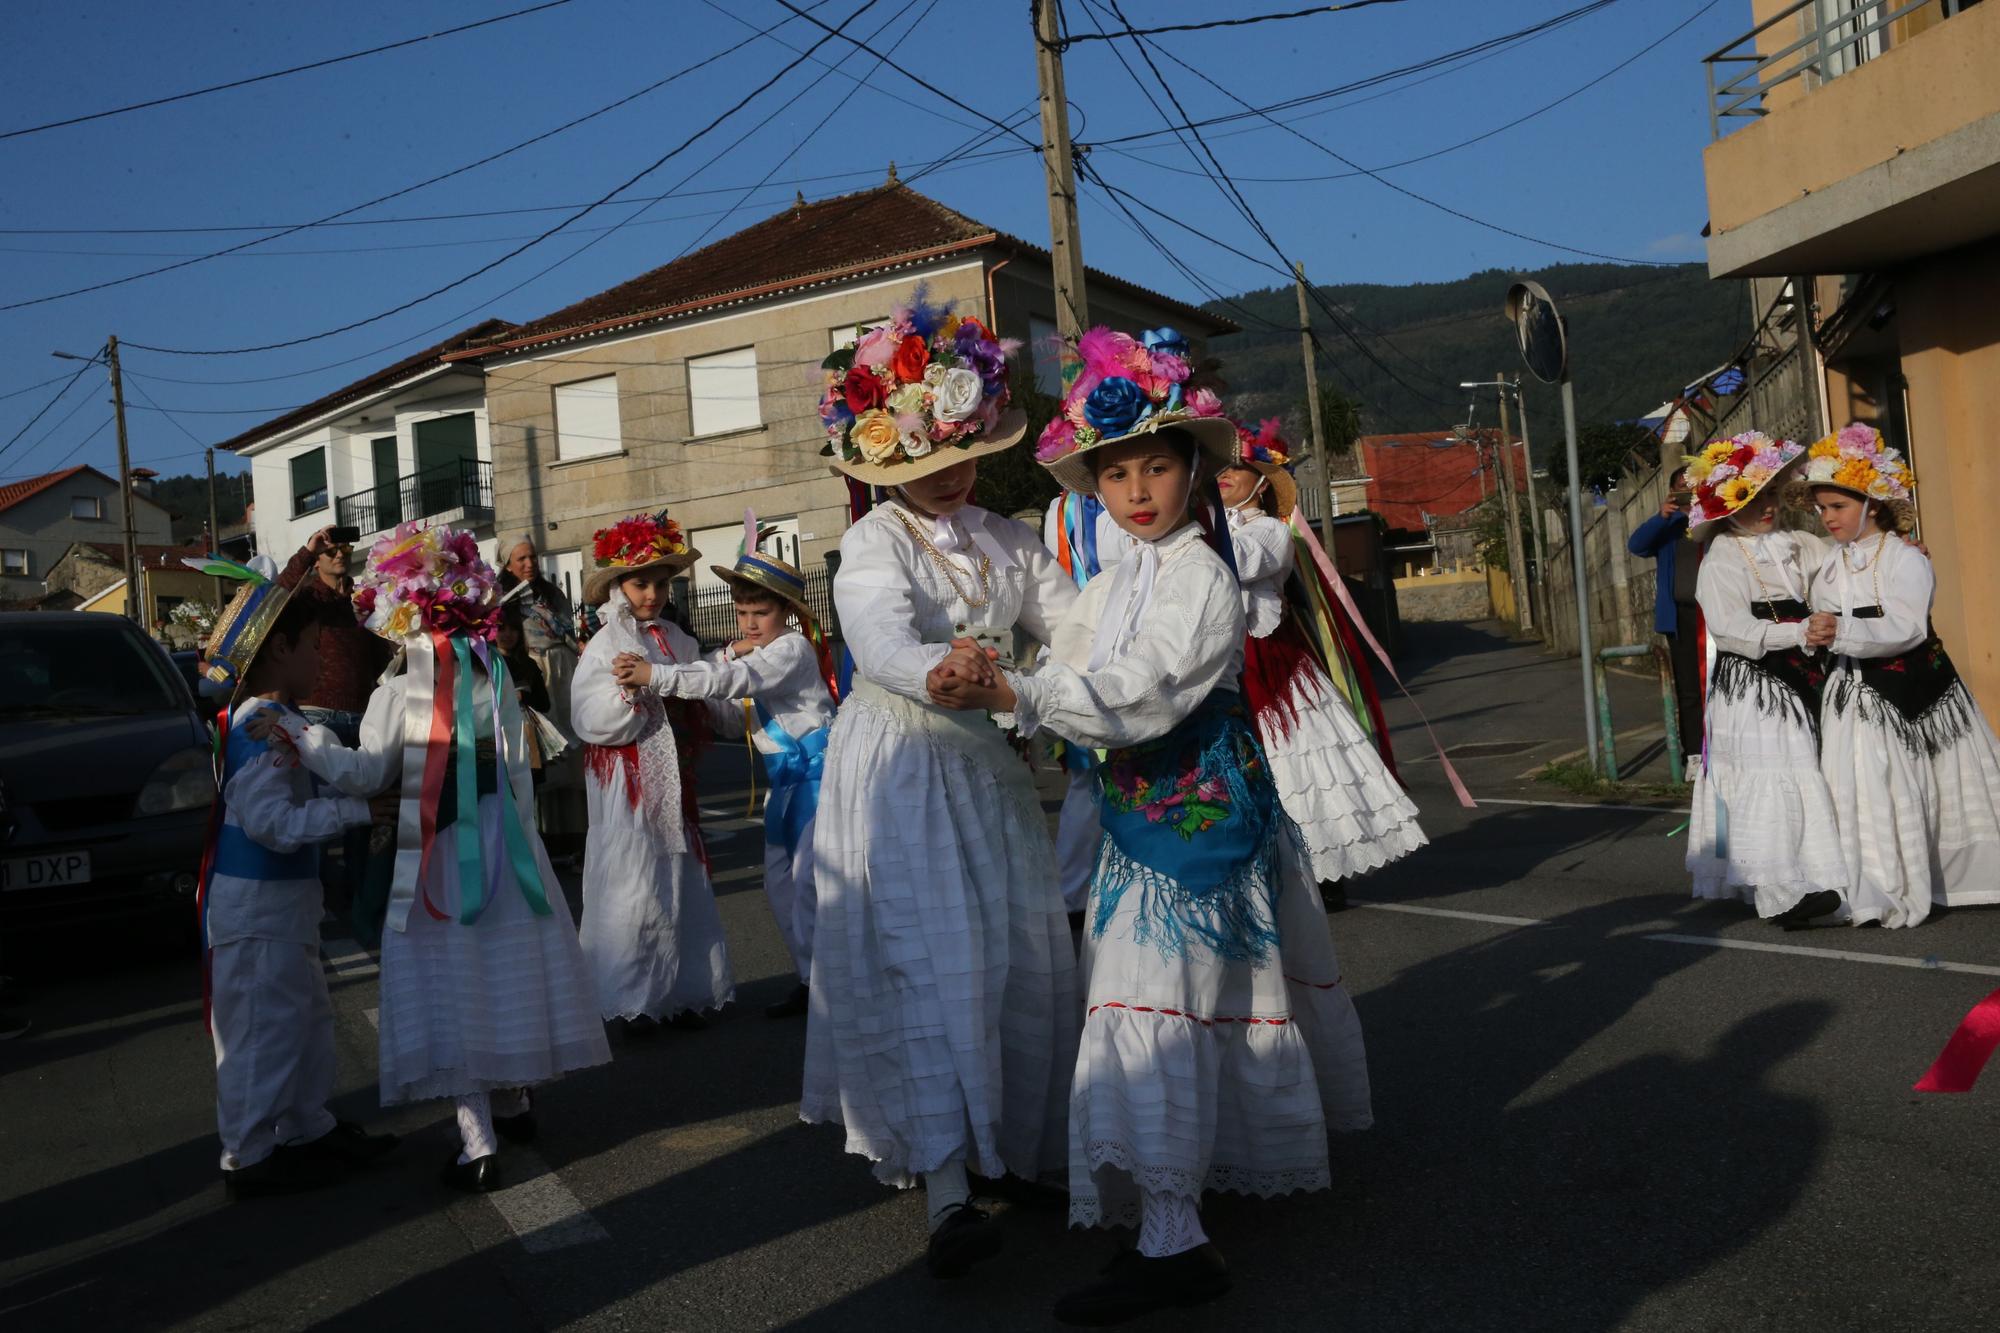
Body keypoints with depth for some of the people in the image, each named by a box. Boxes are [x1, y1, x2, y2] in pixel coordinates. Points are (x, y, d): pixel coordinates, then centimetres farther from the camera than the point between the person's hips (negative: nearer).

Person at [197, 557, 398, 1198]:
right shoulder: (262, 724, -21)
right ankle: (248, 1156, 12)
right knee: (263, 1027, 0)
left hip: (284, 899, 11)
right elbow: (274, 821, -27)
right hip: (257, 903, -10)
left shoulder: (275, 715, 10)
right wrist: (357, 808, -24)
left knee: (306, 1014, 19)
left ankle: (307, 1128, 32)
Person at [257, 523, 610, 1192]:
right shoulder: (496, 674, 1)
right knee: (503, 976, 18)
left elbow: (366, 773, -9)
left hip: (437, 859, -4)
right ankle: (513, 1100, 33)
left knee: (453, 991, 2)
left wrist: (305, 739, -1)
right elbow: (517, 765, 6)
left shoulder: (398, 694, -12)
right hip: (505, 849, 5)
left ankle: (478, 1144, 4)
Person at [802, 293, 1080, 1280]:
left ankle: (1011, 1144, 25)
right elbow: (883, 641, -29)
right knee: (927, 957, -10)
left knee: (1017, 951, 8)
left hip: (983, 763, 6)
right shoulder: (873, 544, -10)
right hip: (899, 768, -6)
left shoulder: (1005, 540, 10)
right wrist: (947, 670, -50)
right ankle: (945, 1188, -9)